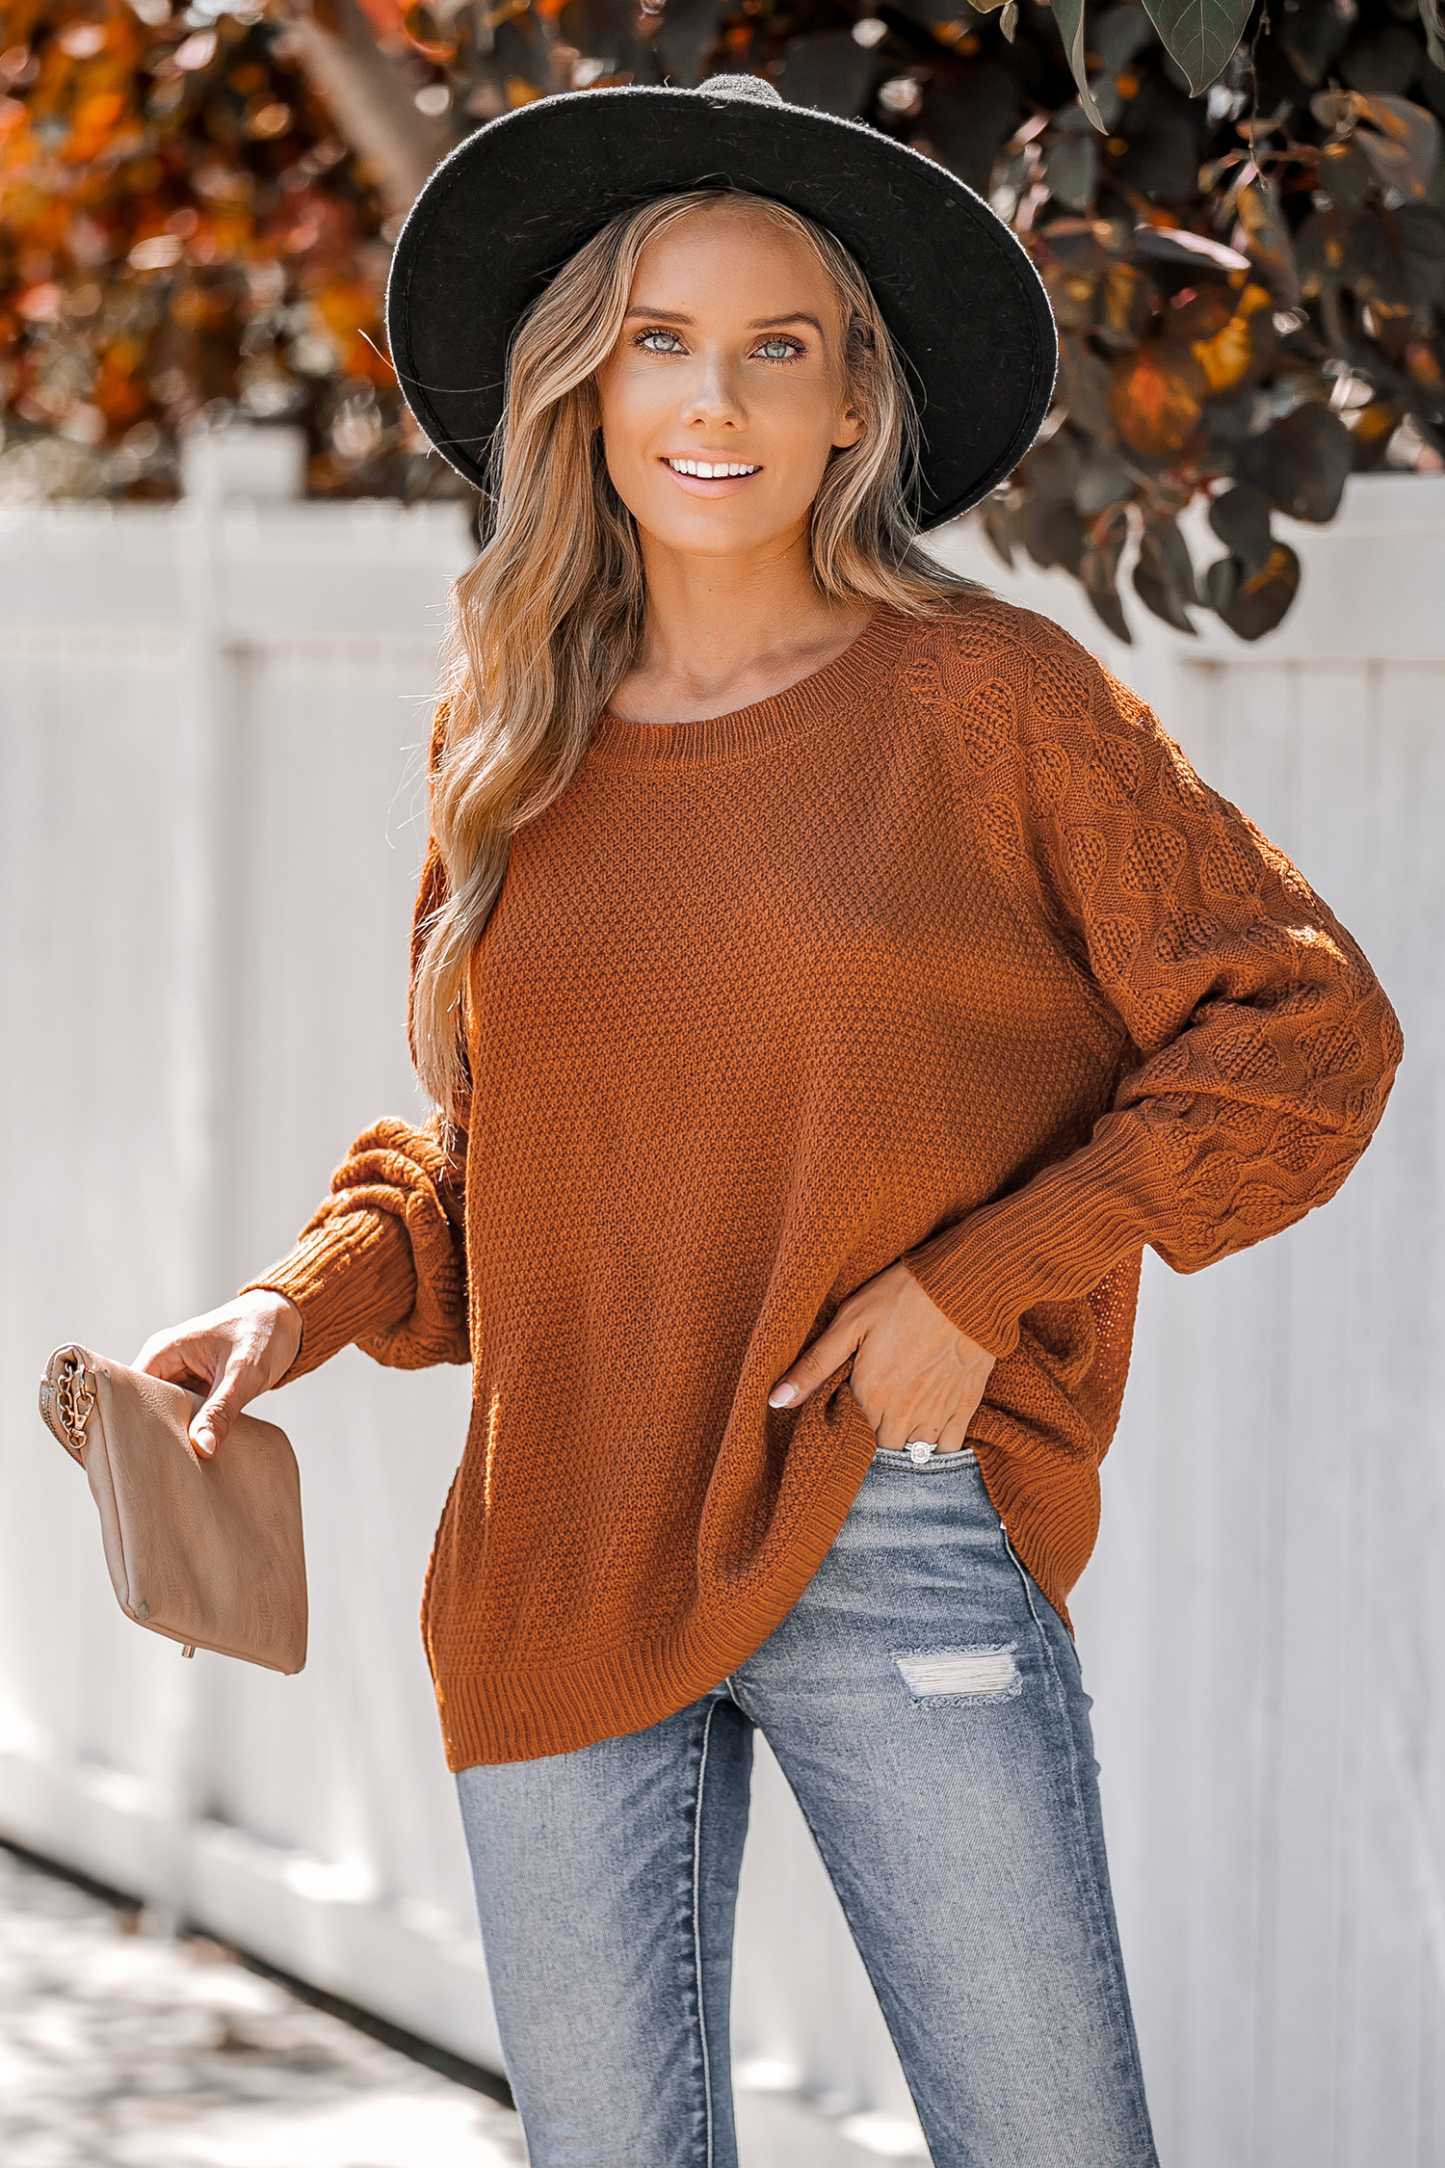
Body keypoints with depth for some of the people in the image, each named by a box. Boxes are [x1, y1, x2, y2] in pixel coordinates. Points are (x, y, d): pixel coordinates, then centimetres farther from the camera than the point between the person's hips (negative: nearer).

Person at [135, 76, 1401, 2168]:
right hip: (560, 1571, 4)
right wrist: (303, 1305, 4)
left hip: (896, 1536, -4)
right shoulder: (517, 741, 10)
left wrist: (985, 1285, -8)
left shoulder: (981, 698, -3)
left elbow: (1303, 1030, -2)